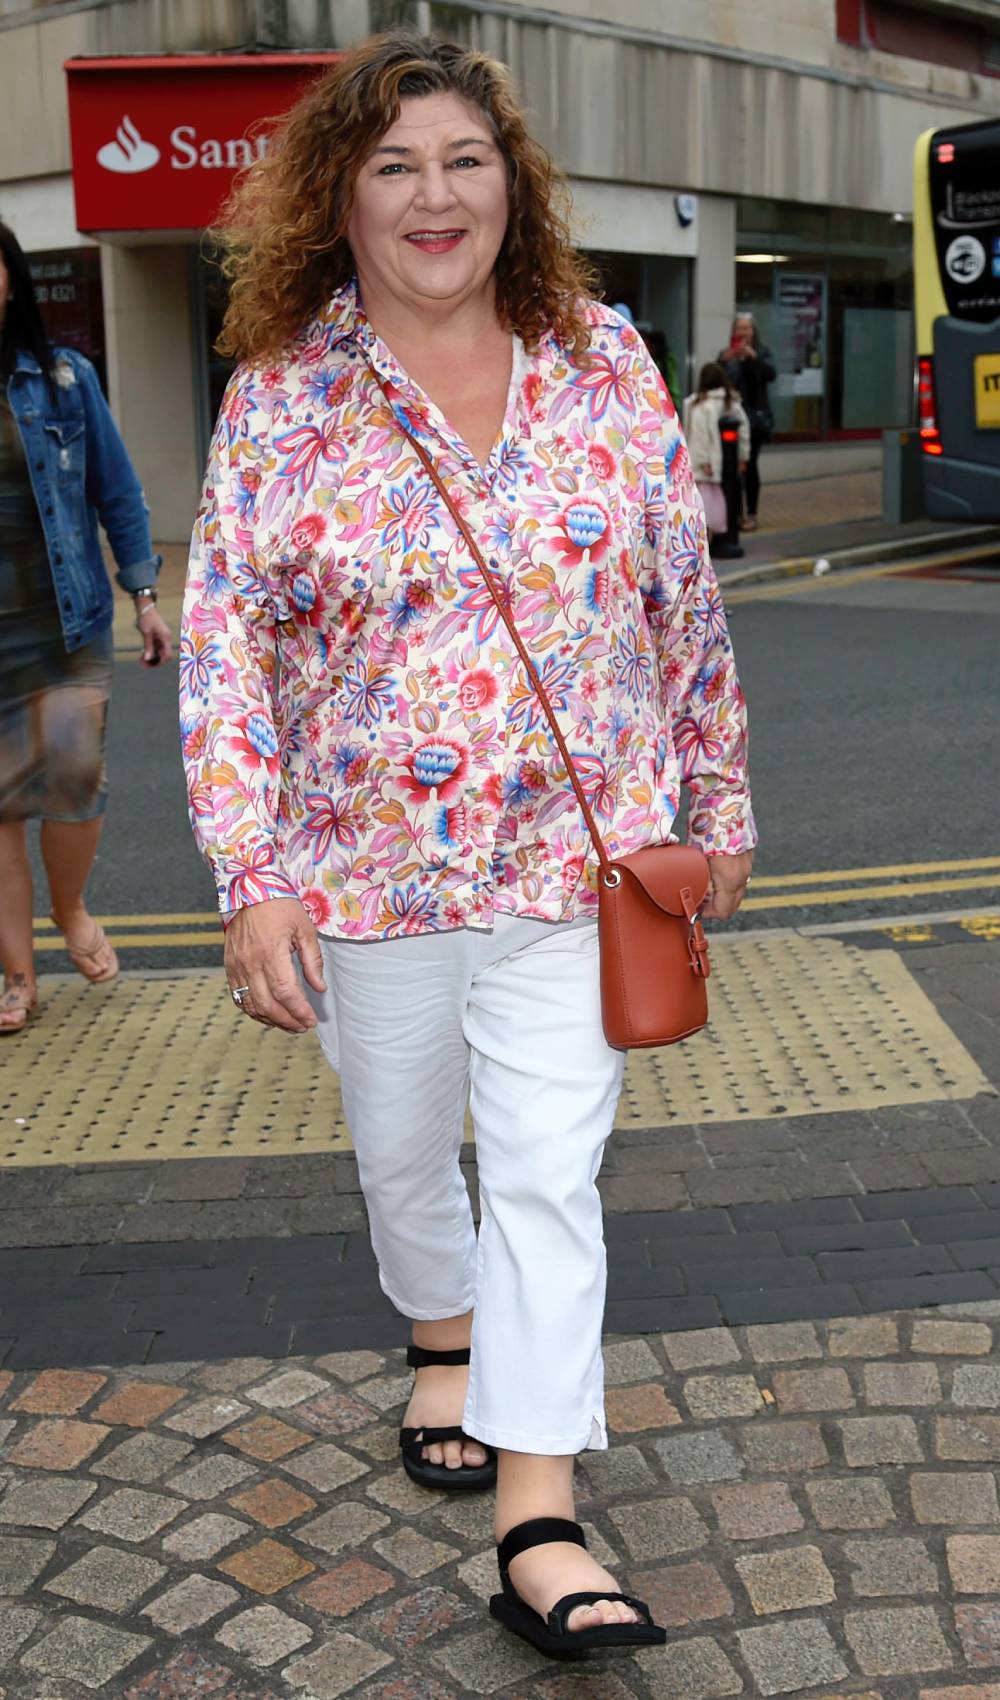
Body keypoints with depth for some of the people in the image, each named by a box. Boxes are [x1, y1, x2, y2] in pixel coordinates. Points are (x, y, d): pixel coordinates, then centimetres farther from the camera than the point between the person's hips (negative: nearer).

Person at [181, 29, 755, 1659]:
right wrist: (253, 874, -14)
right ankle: (448, 1343, 49)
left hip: (579, 855, 0)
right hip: (368, 868, 1)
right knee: (403, 1154, 18)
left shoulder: (605, 359, 0)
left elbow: (685, 597, 6)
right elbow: (224, 636, -7)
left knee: (551, 1173, -3)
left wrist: (719, 793, 9)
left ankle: (539, 1531, 6)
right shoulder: (280, 391, -5)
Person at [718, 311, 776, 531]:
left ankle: (751, 515, 3)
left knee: (750, 465, -4)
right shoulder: (726, 355, 9)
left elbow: (770, 374, -10)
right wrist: (723, 361, -20)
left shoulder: (762, 353, 7)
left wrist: (753, 356, -25)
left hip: (754, 416, -1)